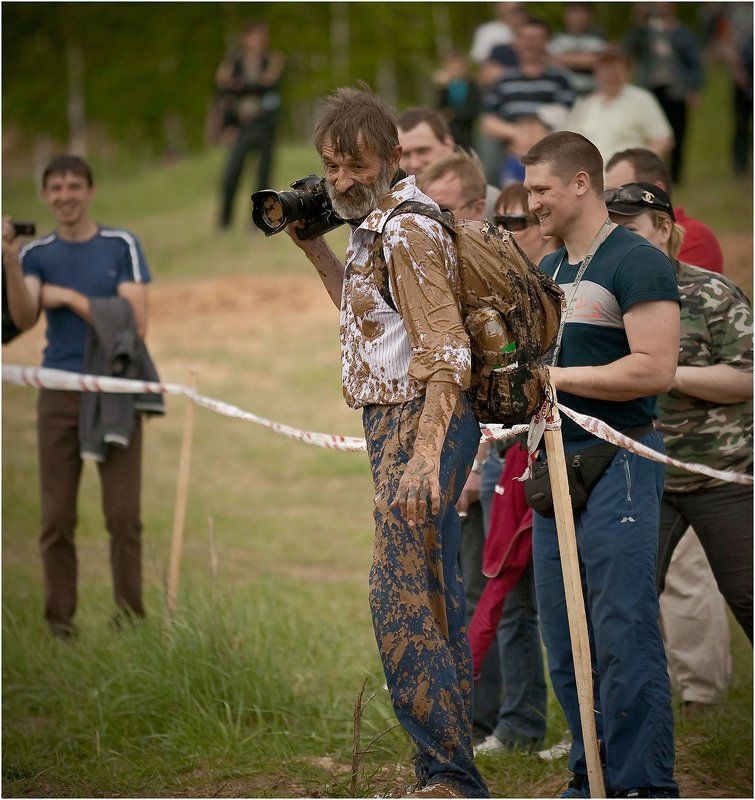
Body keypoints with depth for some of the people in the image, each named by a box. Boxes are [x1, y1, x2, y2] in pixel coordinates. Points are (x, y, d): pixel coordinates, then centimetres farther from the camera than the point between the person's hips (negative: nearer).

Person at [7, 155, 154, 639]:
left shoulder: (122, 247, 2)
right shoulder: (37, 254, 7)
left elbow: (135, 323, -6)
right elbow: (25, 318, -11)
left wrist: (70, 298, -9)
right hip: (59, 396, 2)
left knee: (124, 514, -4)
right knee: (58, 516, 1)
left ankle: (131, 617, 4)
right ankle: (60, 620, 8)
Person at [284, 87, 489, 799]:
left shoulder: (408, 231, -16)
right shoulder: (374, 224, 15)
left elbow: (448, 355, -22)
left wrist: (424, 455, -30)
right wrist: (313, 247, 22)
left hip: (420, 420, -11)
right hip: (396, 422, 11)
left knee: (400, 601, -15)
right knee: (435, 604, 12)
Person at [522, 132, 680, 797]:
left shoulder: (636, 263, -9)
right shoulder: (549, 271, 18)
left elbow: (655, 368, -19)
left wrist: (556, 377, -15)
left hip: (618, 462, -9)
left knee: (624, 635, -10)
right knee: (565, 640, 9)